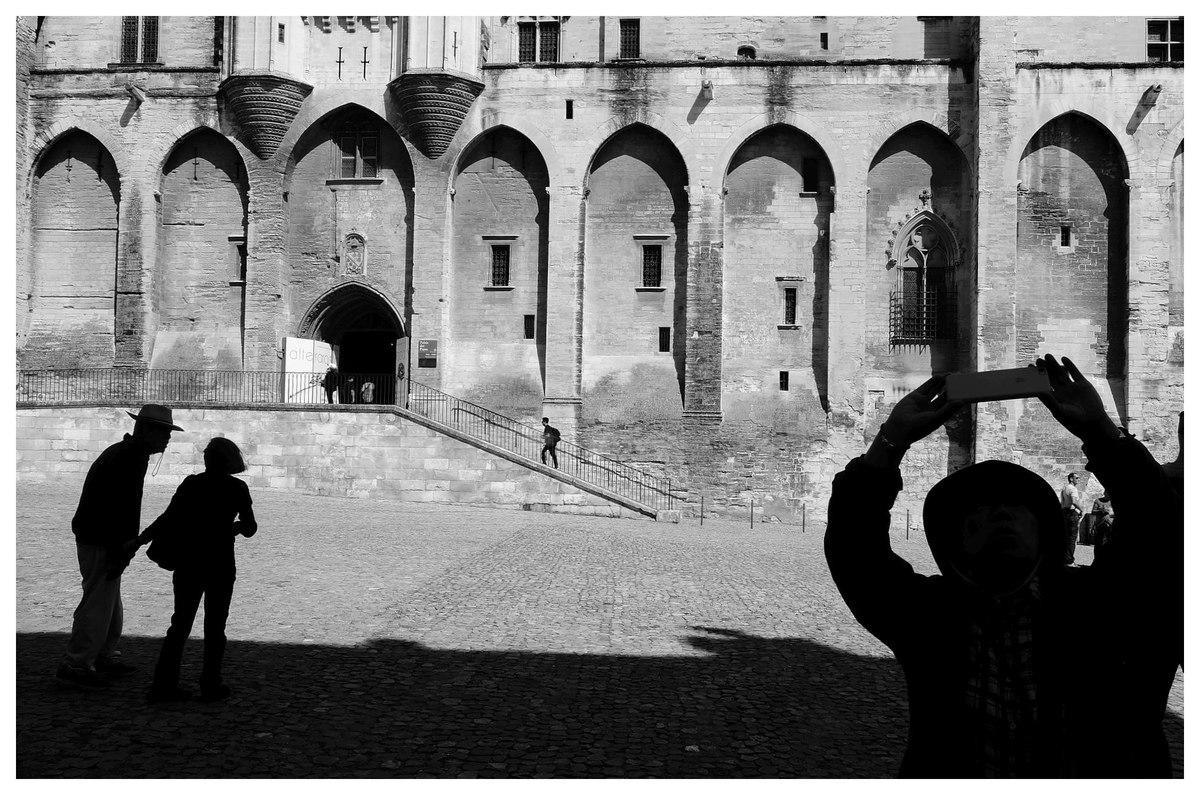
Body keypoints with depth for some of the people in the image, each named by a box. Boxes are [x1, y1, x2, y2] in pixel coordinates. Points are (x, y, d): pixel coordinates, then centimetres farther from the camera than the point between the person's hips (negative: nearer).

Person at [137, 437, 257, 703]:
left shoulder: (192, 484, -1)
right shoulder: (237, 488, -3)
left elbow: (169, 519, -9)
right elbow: (249, 528, 3)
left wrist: (140, 540, -3)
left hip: (189, 563, 2)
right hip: (220, 565, -2)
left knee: (180, 624, 9)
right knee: (214, 626, 8)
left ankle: (163, 685, 7)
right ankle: (210, 686, 9)